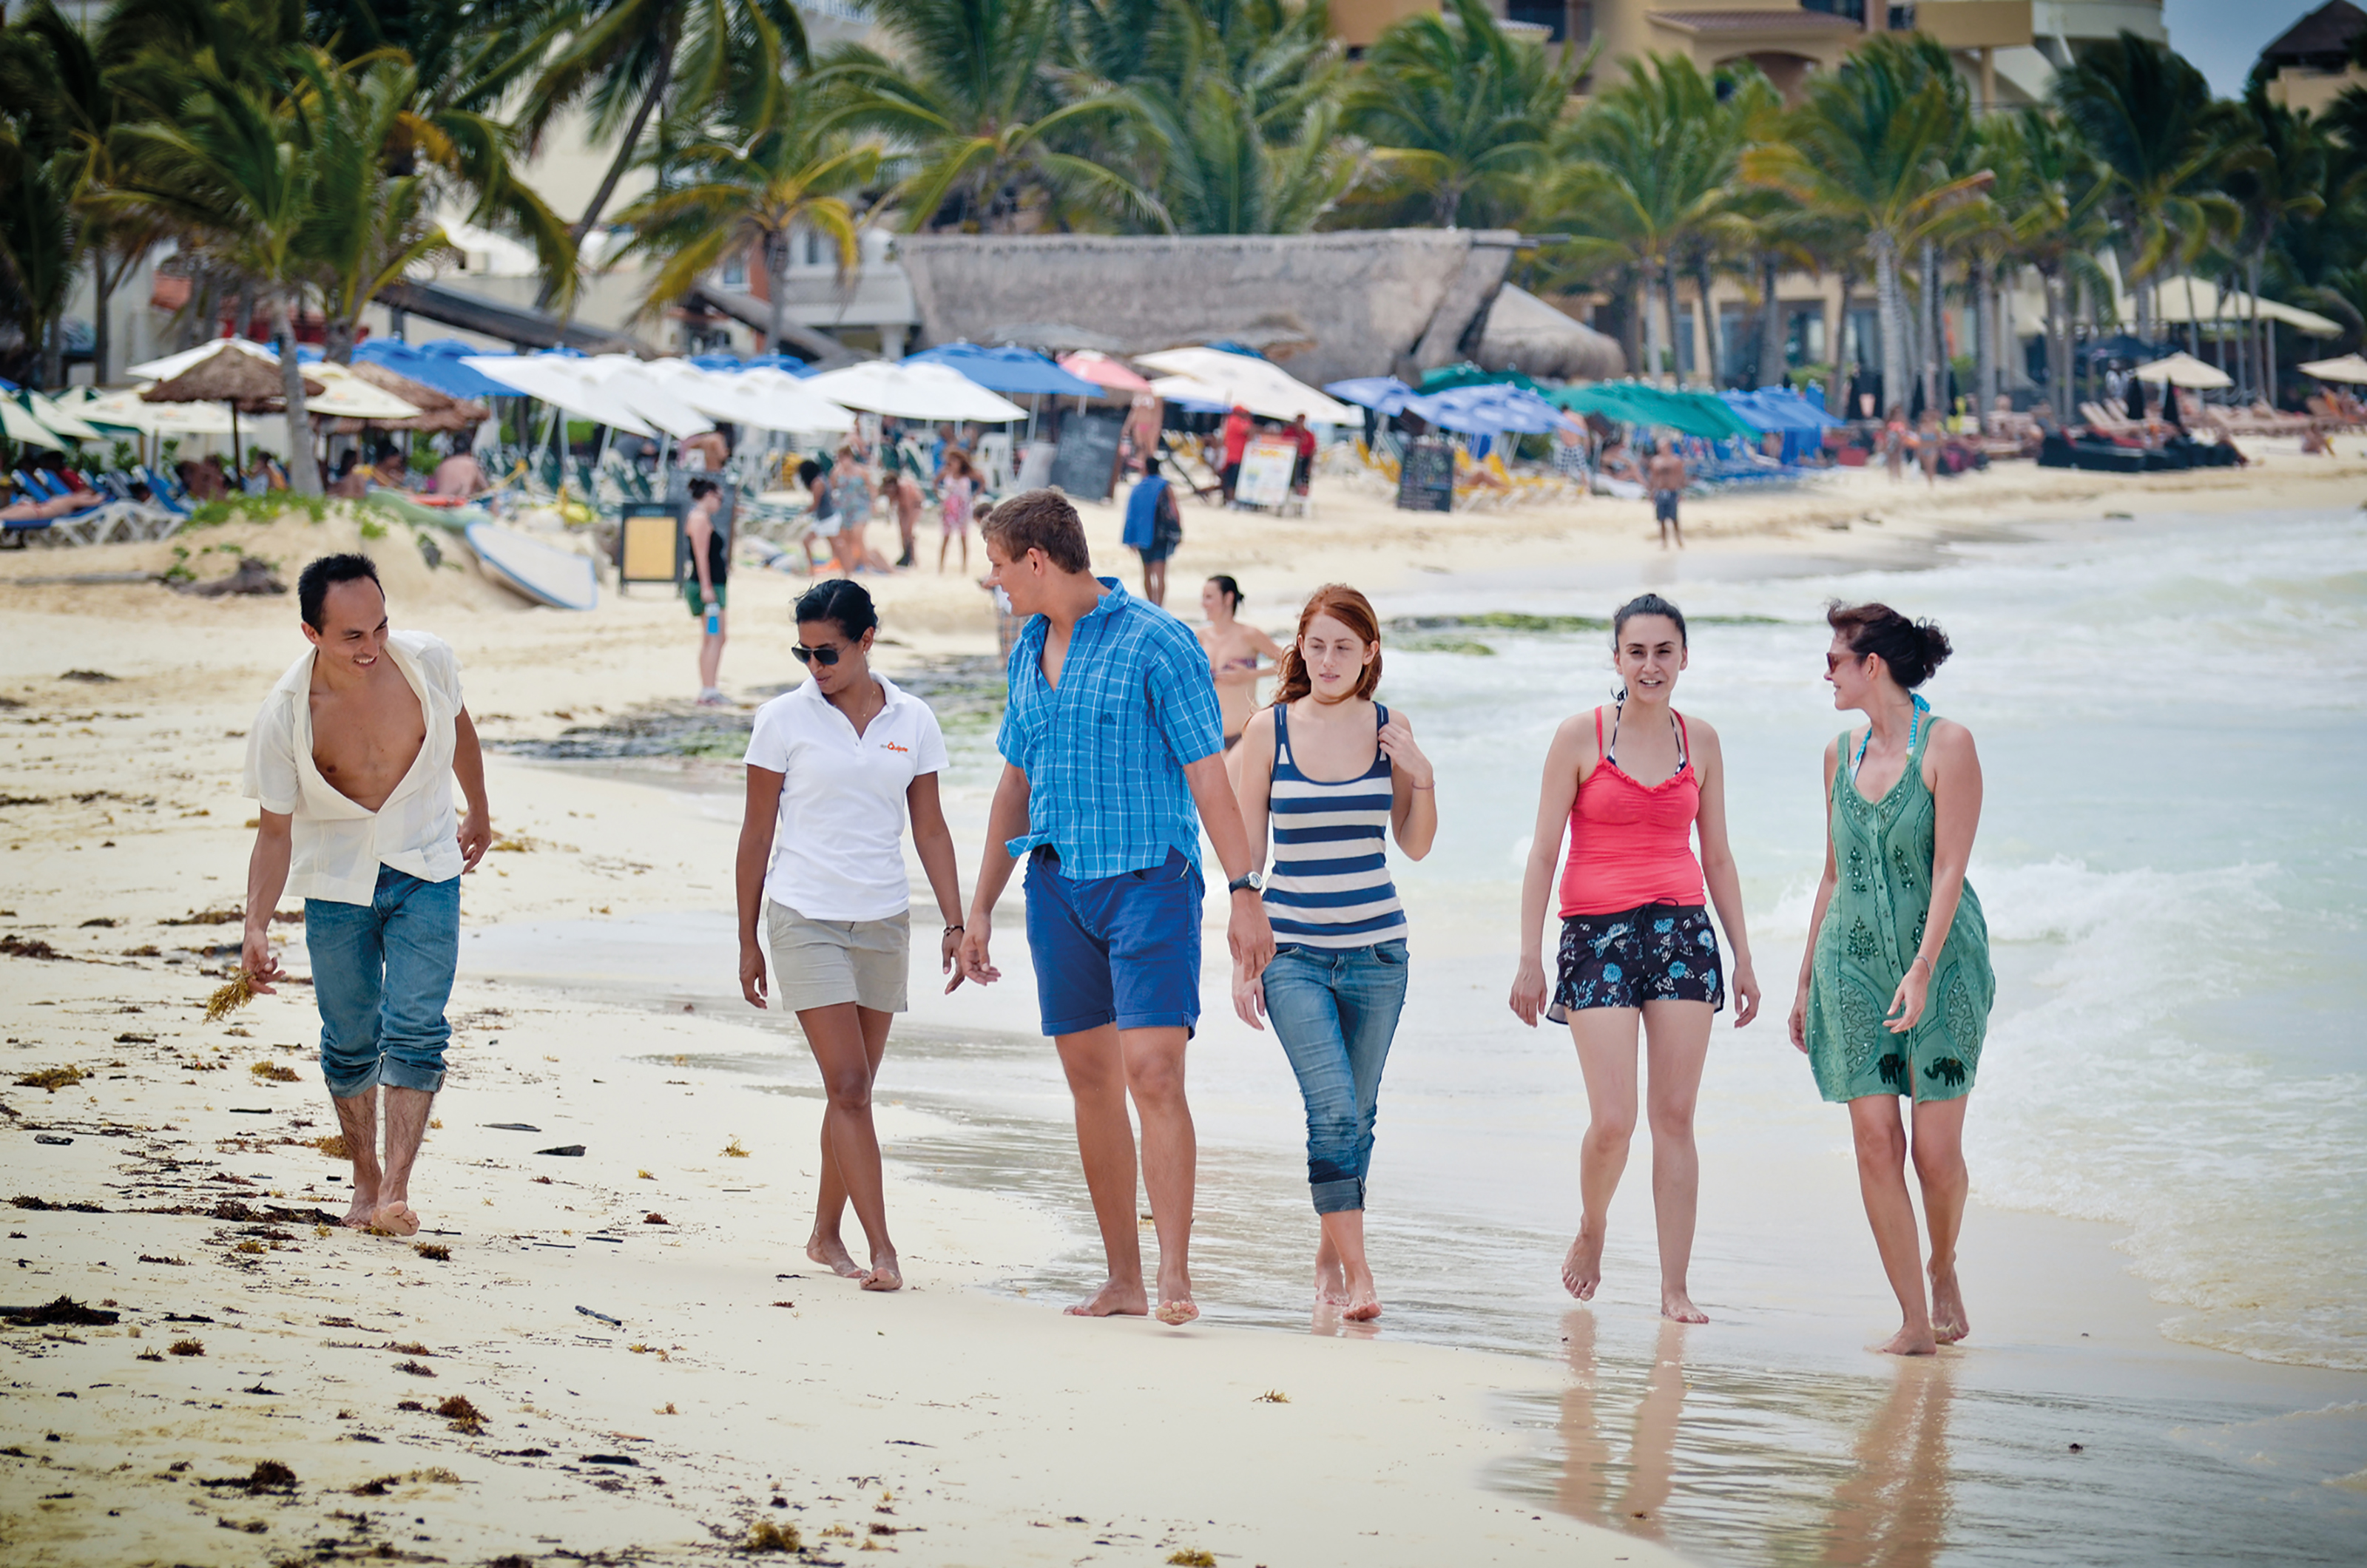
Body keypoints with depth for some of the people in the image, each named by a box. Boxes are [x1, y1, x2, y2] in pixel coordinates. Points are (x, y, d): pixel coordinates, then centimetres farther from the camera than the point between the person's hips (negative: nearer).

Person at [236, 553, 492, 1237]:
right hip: (336, 882, 0)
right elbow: (275, 830, -11)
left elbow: (457, 725, 6)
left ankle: (396, 1191, -16)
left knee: (415, 1028, -12)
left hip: (426, 870, 0)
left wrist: (478, 810, 21)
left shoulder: (427, 661, -17)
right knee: (350, 1039, 6)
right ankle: (365, 1178, 26)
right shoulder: (284, 717, -21)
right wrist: (256, 928, -21)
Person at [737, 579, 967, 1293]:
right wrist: (748, 940, 2)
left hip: (883, 923, 3)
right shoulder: (783, 720, -3)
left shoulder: (913, 722, 4)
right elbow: (756, 834, 2)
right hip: (805, 919, -3)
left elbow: (930, 830, 10)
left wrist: (955, 924, 3)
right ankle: (882, 1250, -15)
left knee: (854, 1089, 9)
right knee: (849, 1084, -12)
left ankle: (825, 1234, 24)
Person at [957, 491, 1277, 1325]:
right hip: (1058, 883, 7)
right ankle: (1123, 1278, 14)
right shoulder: (1029, 653, 13)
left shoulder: (1155, 640, -8)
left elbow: (1208, 774, -10)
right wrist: (981, 906, 21)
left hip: (1148, 880, -7)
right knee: (1091, 1083, 7)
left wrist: (1245, 892, -16)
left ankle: (1175, 1277, -17)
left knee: (1154, 1073, -16)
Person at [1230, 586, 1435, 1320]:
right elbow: (1246, 848, 2)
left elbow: (1416, 845, 10)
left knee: (1356, 1114, 9)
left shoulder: (1387, 729, 3)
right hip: (1294, 950, -2)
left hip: (1376, 949, 2)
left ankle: (1331, 1250, 28)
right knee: (1333, 1108, -15)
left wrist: (1422, 780, -9)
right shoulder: (1269, 730, -2)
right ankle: (1357, 1274, -11)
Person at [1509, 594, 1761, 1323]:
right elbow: (1543, 853, 0)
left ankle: (1675, 1288, 6)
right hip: (1598, 932, -3)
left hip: (1682, 932, 3)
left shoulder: (1700, 742, 9)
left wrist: (1743, 956, 12)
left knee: (1675, 1117, 1)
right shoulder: (1580, 737, -1)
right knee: (1612, 1120, -9)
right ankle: (1590, 1232, 21)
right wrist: (1529, 958, -5)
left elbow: (1717, 857, 15)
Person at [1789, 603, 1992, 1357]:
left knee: (1936, 1148, -5)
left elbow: (1950, 868, -14)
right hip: (1853, 964, 5)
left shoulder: (1947, 745, -8)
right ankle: (1914, 1320, 0)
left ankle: (1944, 1270, 25)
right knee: (1875, 1140, -4)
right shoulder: (1841, 753, 10)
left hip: (1940, 962, -5)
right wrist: (1806, 980, 16)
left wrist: (1923, 967, -24)